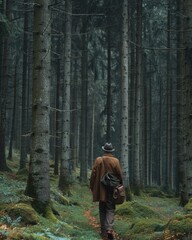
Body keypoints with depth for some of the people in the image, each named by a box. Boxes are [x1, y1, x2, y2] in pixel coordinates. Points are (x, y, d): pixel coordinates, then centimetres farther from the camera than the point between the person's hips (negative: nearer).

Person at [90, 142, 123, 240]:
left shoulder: (98, 160, -4)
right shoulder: (115, 161, -7)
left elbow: (93, 175, -2)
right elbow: (120, 176, -5)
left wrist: (92, 188, 8)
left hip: (100, 190, 1)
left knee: (102, 210, 13)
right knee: (110, 210, 3)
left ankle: (104, 232, 14)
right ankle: (109, 228, -16)